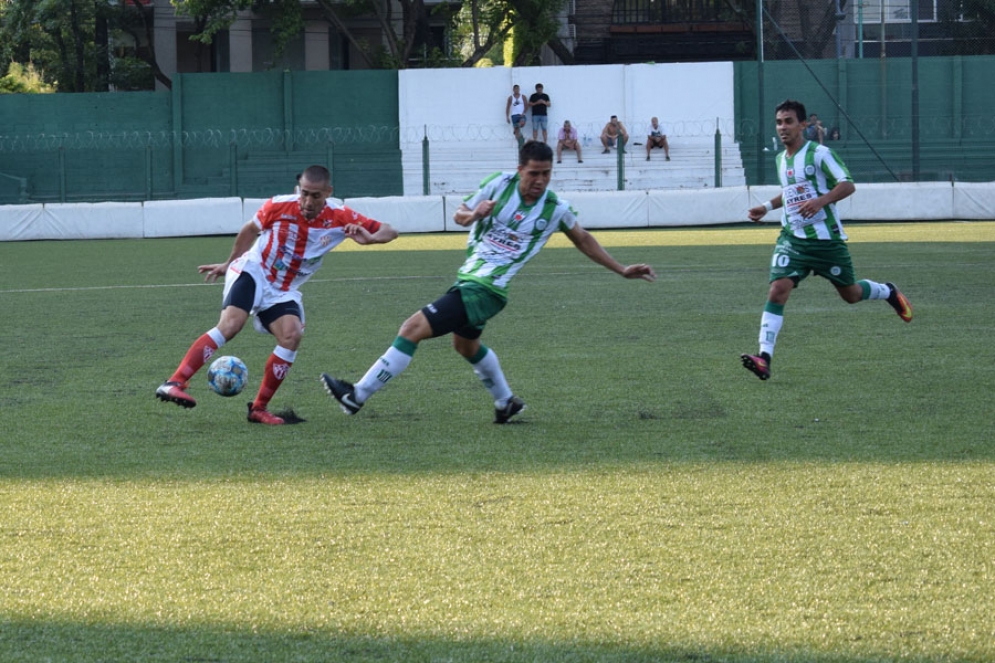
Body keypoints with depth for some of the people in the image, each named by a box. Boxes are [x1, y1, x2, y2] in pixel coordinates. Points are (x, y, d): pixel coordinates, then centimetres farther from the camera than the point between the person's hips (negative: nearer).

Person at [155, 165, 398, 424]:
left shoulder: (340, 218, -10)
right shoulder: (279, 207, -14)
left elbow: (388, 231, -9)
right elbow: (250, 229, 6)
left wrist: (369, 238, -32)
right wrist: (229, 263, 18)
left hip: (282, 292, 3)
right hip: (253, 273, -3)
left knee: (291, 336, -22)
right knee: (231, 324, -27)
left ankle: (259, 408, -9)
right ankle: (174, 384, -34)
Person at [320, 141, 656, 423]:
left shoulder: (555, 209, -11)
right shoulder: (501, 184, -5)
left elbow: (584, 240, 9)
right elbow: (459, 215, 5)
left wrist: (622, 269, 13)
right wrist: (472, 215, -19)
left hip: (484, 290, -6)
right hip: (468, 280, 6)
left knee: (412, 329, -14)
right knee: (466, 344, 31)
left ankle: (357, 396, -11)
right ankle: (506, 402, 52)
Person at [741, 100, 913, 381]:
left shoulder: (819, 154, -11)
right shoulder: (781, 159, 11)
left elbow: (847, 185, -17)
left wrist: (820, 201, -32)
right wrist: (767, 207, 15)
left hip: (826, 238, -5)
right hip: (793, 239, 5)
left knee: (850, 294, 10)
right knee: (777, 290, -16)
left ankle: (888, 292, 45)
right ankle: (764, 357, -23)